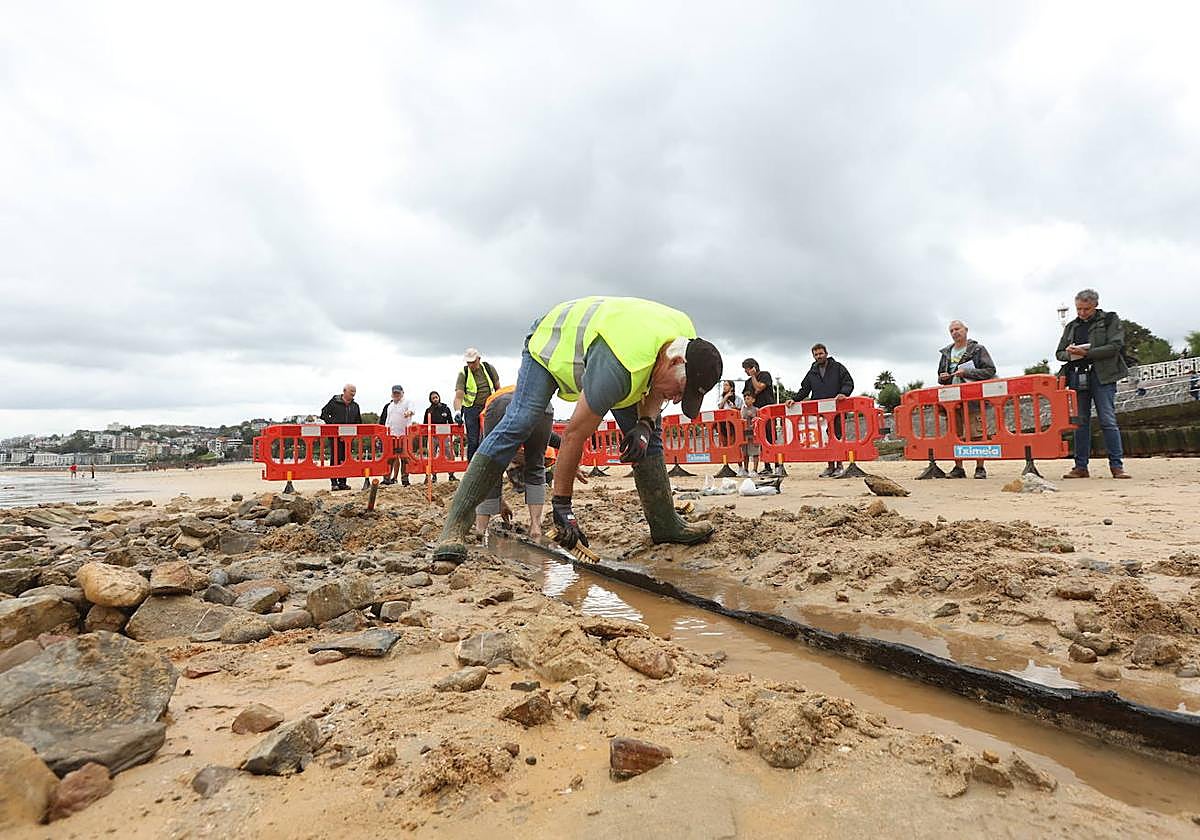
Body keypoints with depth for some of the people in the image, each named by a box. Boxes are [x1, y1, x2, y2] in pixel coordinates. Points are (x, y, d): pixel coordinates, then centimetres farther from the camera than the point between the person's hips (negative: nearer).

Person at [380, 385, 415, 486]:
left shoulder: (407, 402, 3)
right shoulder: (389, 406, 22)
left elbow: (412, 409, -18)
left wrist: (409, 412, -41)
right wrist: (385, 431, 19)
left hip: (404, 434, -5)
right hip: (391, 435, 5)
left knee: (403, 457, -4)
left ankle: (405, 478, 2)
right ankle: (388, 478, 8)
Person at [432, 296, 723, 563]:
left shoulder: (687, 340, -20)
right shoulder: (619, 367, -45)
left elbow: (657, 389, 0)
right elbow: (574, 435, -39)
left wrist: (645, 423, -21)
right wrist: (562, 506, -31)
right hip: (550, 341, -7)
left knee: (649, 431, 0)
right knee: (516, 426, -25)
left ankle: (666, 525, 9)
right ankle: (455, 526, -25)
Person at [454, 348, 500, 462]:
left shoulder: (489, 368, 0)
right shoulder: (463, 373, -8)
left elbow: (497, 388, 12)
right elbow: (458, 396, -16)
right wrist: (458, 412, -32)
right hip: (471, 409, -2)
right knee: (473, 441, -6)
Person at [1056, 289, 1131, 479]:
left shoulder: (1110, 320, 7)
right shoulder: (1071, 326, 19)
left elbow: (1115, 346, -6)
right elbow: (1059, 353, 20)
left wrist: (1087, 353, -15)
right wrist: (1069, 353, -3)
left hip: (1102, 377, -4)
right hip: (1077, 377, 4)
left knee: (1108, 421, -8)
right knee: (1080, 422, 3)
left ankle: (1116, 465, -3)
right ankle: (1081, 466, 6)